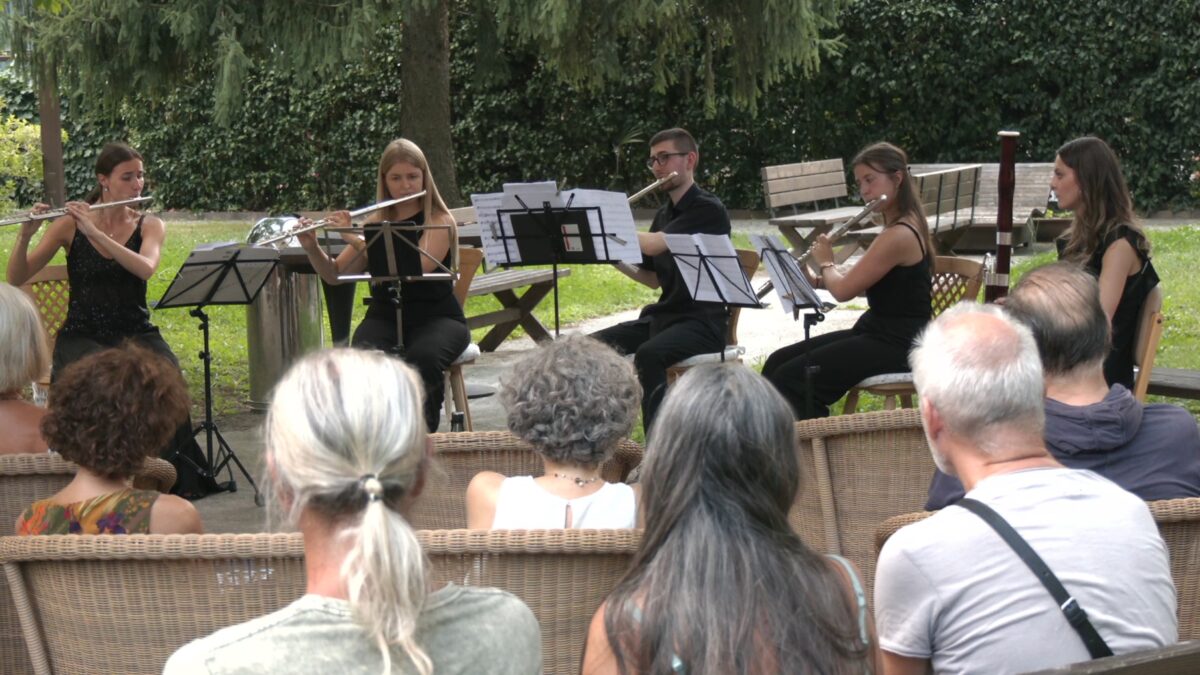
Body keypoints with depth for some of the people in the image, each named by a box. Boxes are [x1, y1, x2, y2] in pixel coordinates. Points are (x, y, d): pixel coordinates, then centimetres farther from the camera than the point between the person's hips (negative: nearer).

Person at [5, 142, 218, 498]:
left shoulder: (150, 226, 7)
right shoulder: (70, 224, 2)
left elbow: (145, 268, -16)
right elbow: (16, 279, -3)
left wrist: (95, 232, -24)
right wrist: (25, 235, -21)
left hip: (136, 334, 2)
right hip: (82, 335, -1)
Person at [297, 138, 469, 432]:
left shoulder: (439, 220, -4)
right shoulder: (375, 221, 9)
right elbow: (335, 275, 8)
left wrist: (356, 239, -24)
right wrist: (312, 247, -11)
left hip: (436, 317, -3)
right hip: (384, 316, 3)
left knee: (422, 359, -36)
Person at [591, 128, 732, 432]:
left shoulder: (708, 209, -11)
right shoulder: (664, 214, 16)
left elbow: (654, 245, -23)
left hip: (703, 321, -8)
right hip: (661, 316, 8)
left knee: (648, 355, -36)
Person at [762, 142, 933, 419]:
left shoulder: (899, 235, -20)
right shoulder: (902, 227, 13)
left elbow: (844, 290, -18)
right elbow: (860, 283, 22)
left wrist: (825, 263, 2)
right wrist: (816, 280, 10)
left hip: (896, 345, -10)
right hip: (876, 333, 10)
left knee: (791, 378, -19)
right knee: (777, 363, 2)